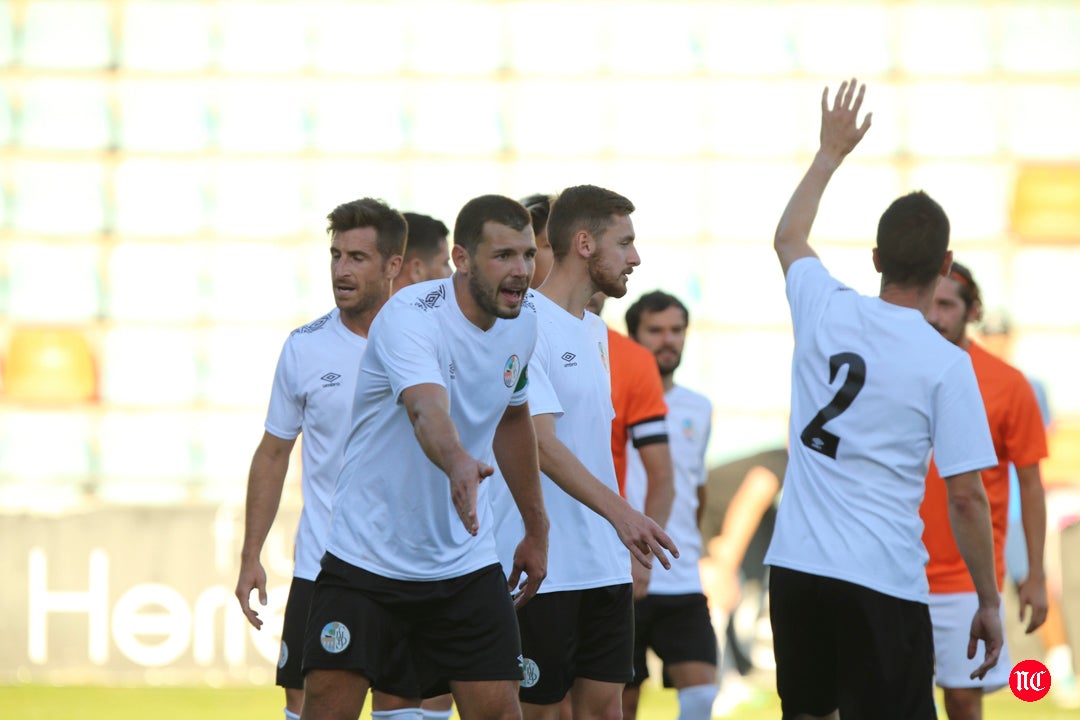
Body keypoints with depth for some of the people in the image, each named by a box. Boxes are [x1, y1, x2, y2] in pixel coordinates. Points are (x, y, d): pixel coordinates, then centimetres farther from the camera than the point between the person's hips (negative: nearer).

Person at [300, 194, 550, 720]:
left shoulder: (521, 325, 1)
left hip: (466, 567, 5)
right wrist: (459, 465, -62)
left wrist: (535, 528, 23)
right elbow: (427, 411, -41)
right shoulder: (409, 317, -21)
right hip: (366, 555, -5)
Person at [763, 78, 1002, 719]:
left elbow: (788, 237, 27)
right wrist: (989, 603, 0)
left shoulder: (826, 311, 3)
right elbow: (967, 498, -10)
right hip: (883, 585, -5)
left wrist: (832, 151, 39)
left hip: (796, 569, 5)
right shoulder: (946, 364, -10)